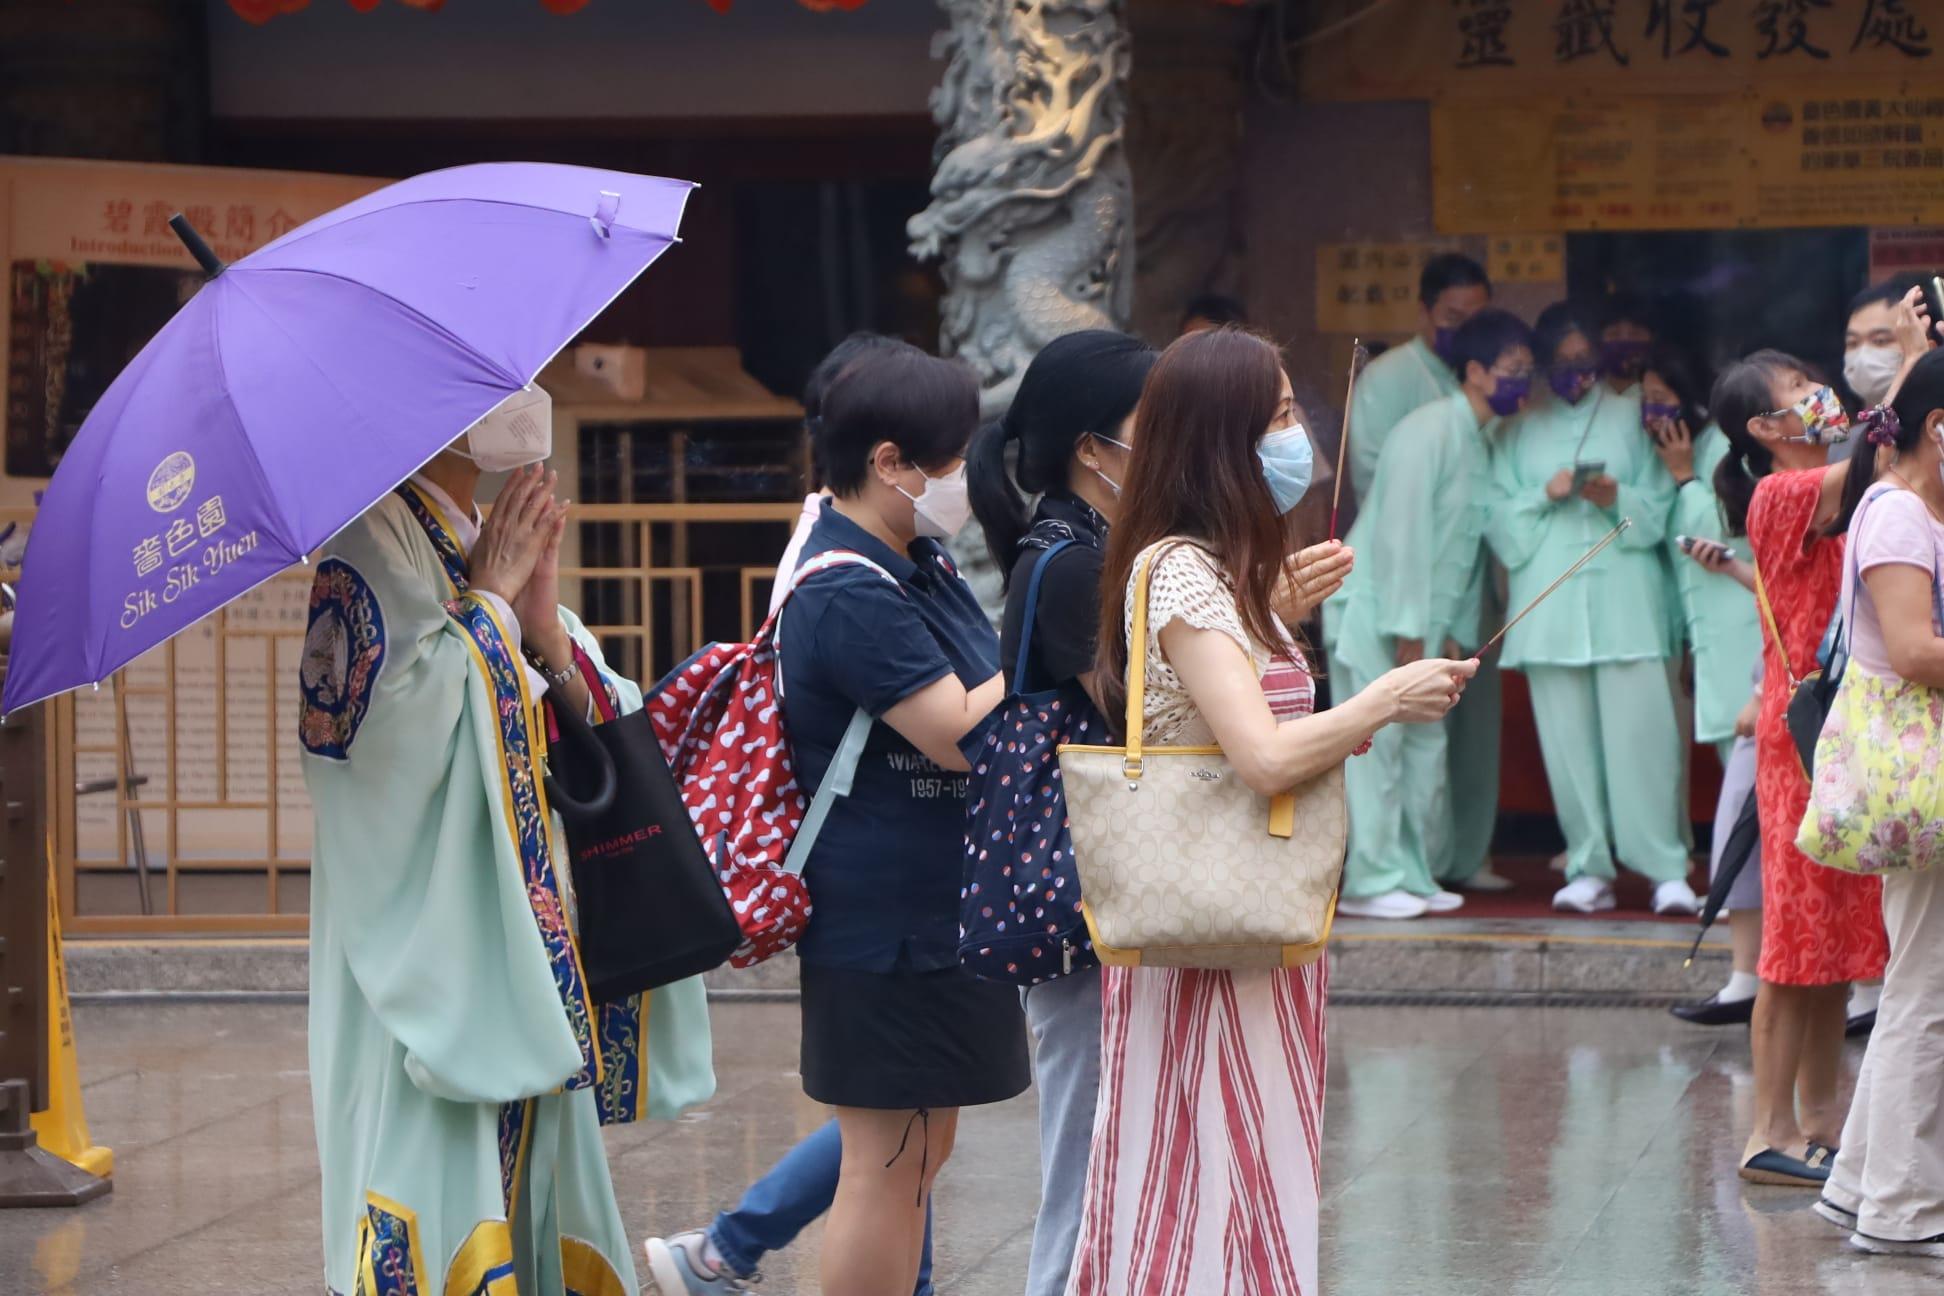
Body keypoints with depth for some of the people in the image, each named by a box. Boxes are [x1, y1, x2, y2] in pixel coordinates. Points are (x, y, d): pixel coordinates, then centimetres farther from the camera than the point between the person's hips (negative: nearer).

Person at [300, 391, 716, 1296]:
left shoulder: (494, 541, 15)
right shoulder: (374, 536, -7)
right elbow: (394, 719, -22)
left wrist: (546, 627, -5)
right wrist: (490, 600, -11)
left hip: (526, 932, 8)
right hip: (425, 938, -8)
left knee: (534, 1180, 7)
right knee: (440, 1186, -12)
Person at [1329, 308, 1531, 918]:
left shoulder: (1483, 443, 13)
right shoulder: (1431, 432, -15)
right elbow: (1402, 531, -19)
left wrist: (1455, 630, 10)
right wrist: (1409, 628, -20)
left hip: (1422, 620, 9)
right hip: (1376, 611, -9)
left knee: (1428, 742, 8)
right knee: (1379, 740, -9)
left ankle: (1417, 875, 13)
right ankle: (1371, 882, -8)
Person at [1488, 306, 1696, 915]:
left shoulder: (1629, 417, 12)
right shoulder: (1520, 429, 15)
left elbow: (1662, 505, 7)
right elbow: (1498, 514, 8)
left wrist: (1617, 499, -12)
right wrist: (1545, 495, -9)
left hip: (1624, 596, -1)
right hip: (1550, 601, 2)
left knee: (1640, 728, -10)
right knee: (1569, 738, -2)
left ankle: (1667, 870, -8)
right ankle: (1589, 869, 3)